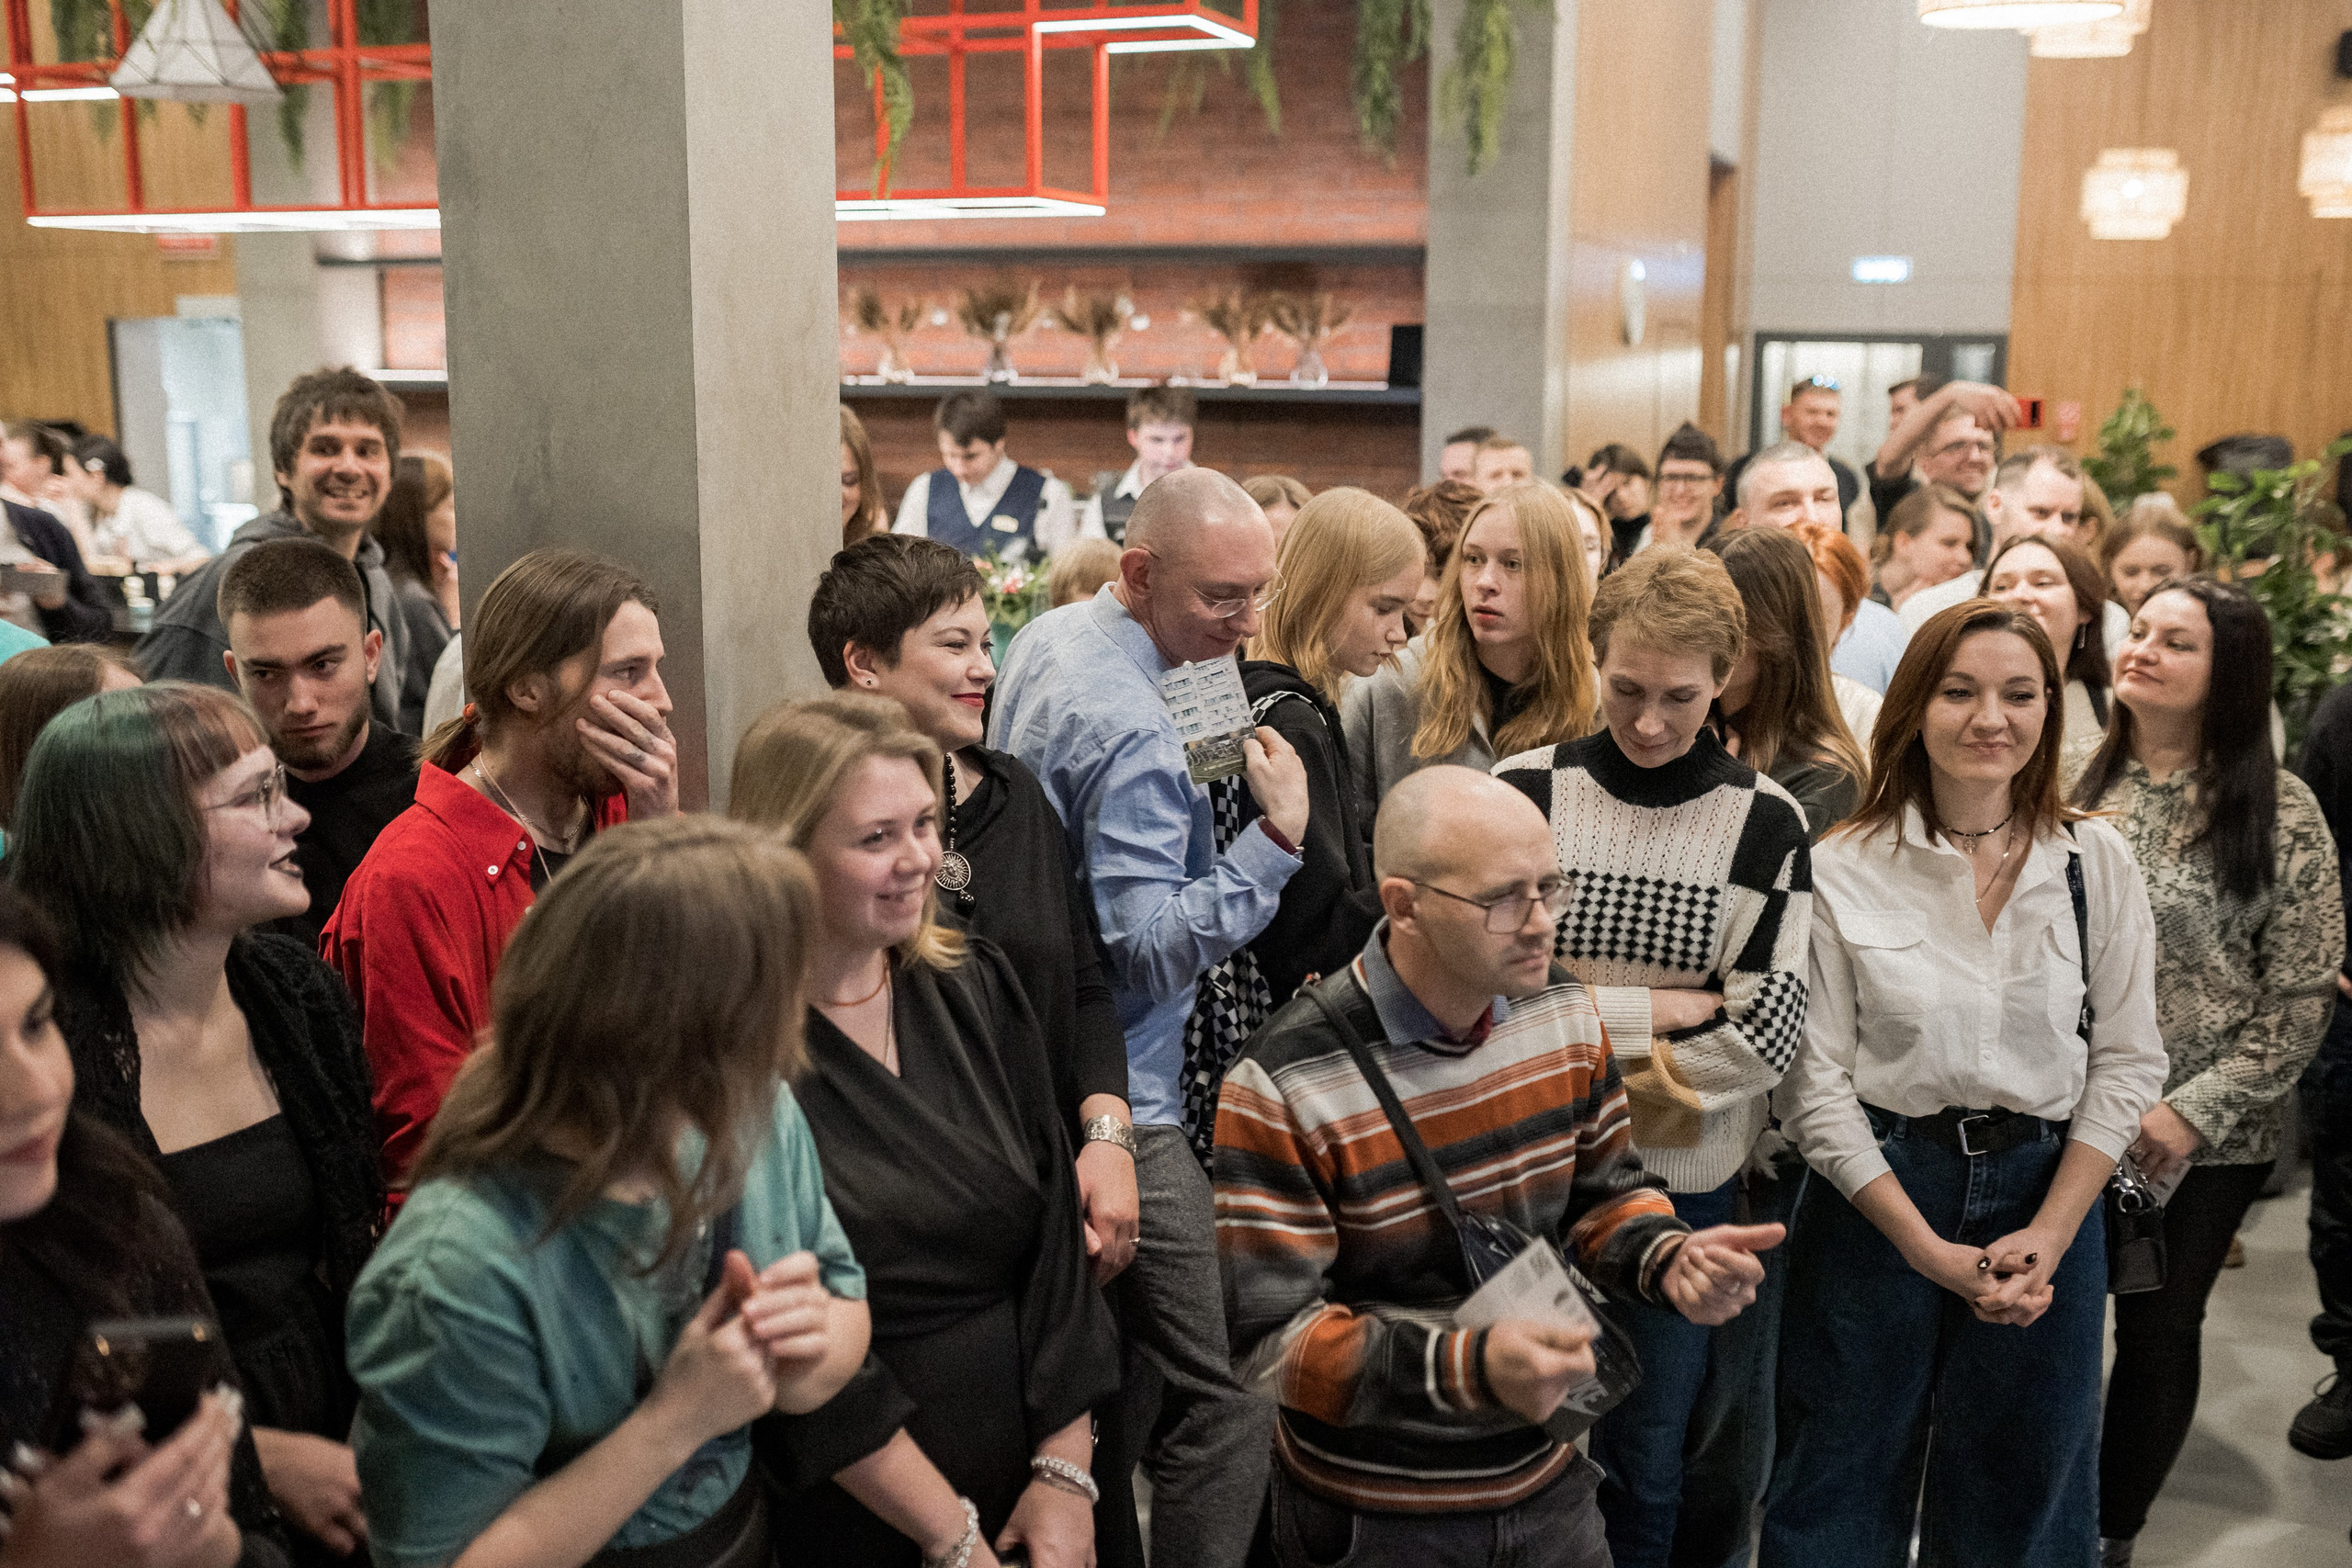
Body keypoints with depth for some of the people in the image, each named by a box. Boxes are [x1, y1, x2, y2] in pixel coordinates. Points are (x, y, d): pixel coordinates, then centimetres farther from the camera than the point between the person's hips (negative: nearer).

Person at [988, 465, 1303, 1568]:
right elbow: (1152, 947, -24)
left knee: (1105, 1384, 22)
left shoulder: (1045, 642, 8)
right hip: (1120, 1104, -11)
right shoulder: (1127, 730, -23)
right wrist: (1274, 839, -23)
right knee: (1225, 1396, -5)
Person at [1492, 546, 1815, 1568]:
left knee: (1648, 1464, 13)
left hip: (1684, 1183, 0)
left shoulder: (1766, 822, -4)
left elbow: (1767, 1034, -9)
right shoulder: (1525, 790, -5)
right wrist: (1673, 1006, -14)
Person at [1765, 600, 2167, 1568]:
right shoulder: (1842, 871, -8)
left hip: (2050, 1197, 2)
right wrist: (1932, 1252, -12)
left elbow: (2127, 1061, 1)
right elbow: (1815, 1083, -8)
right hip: (1876, 1197, -2)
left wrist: (2048, 1238, -8)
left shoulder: (2096, 862, 0)